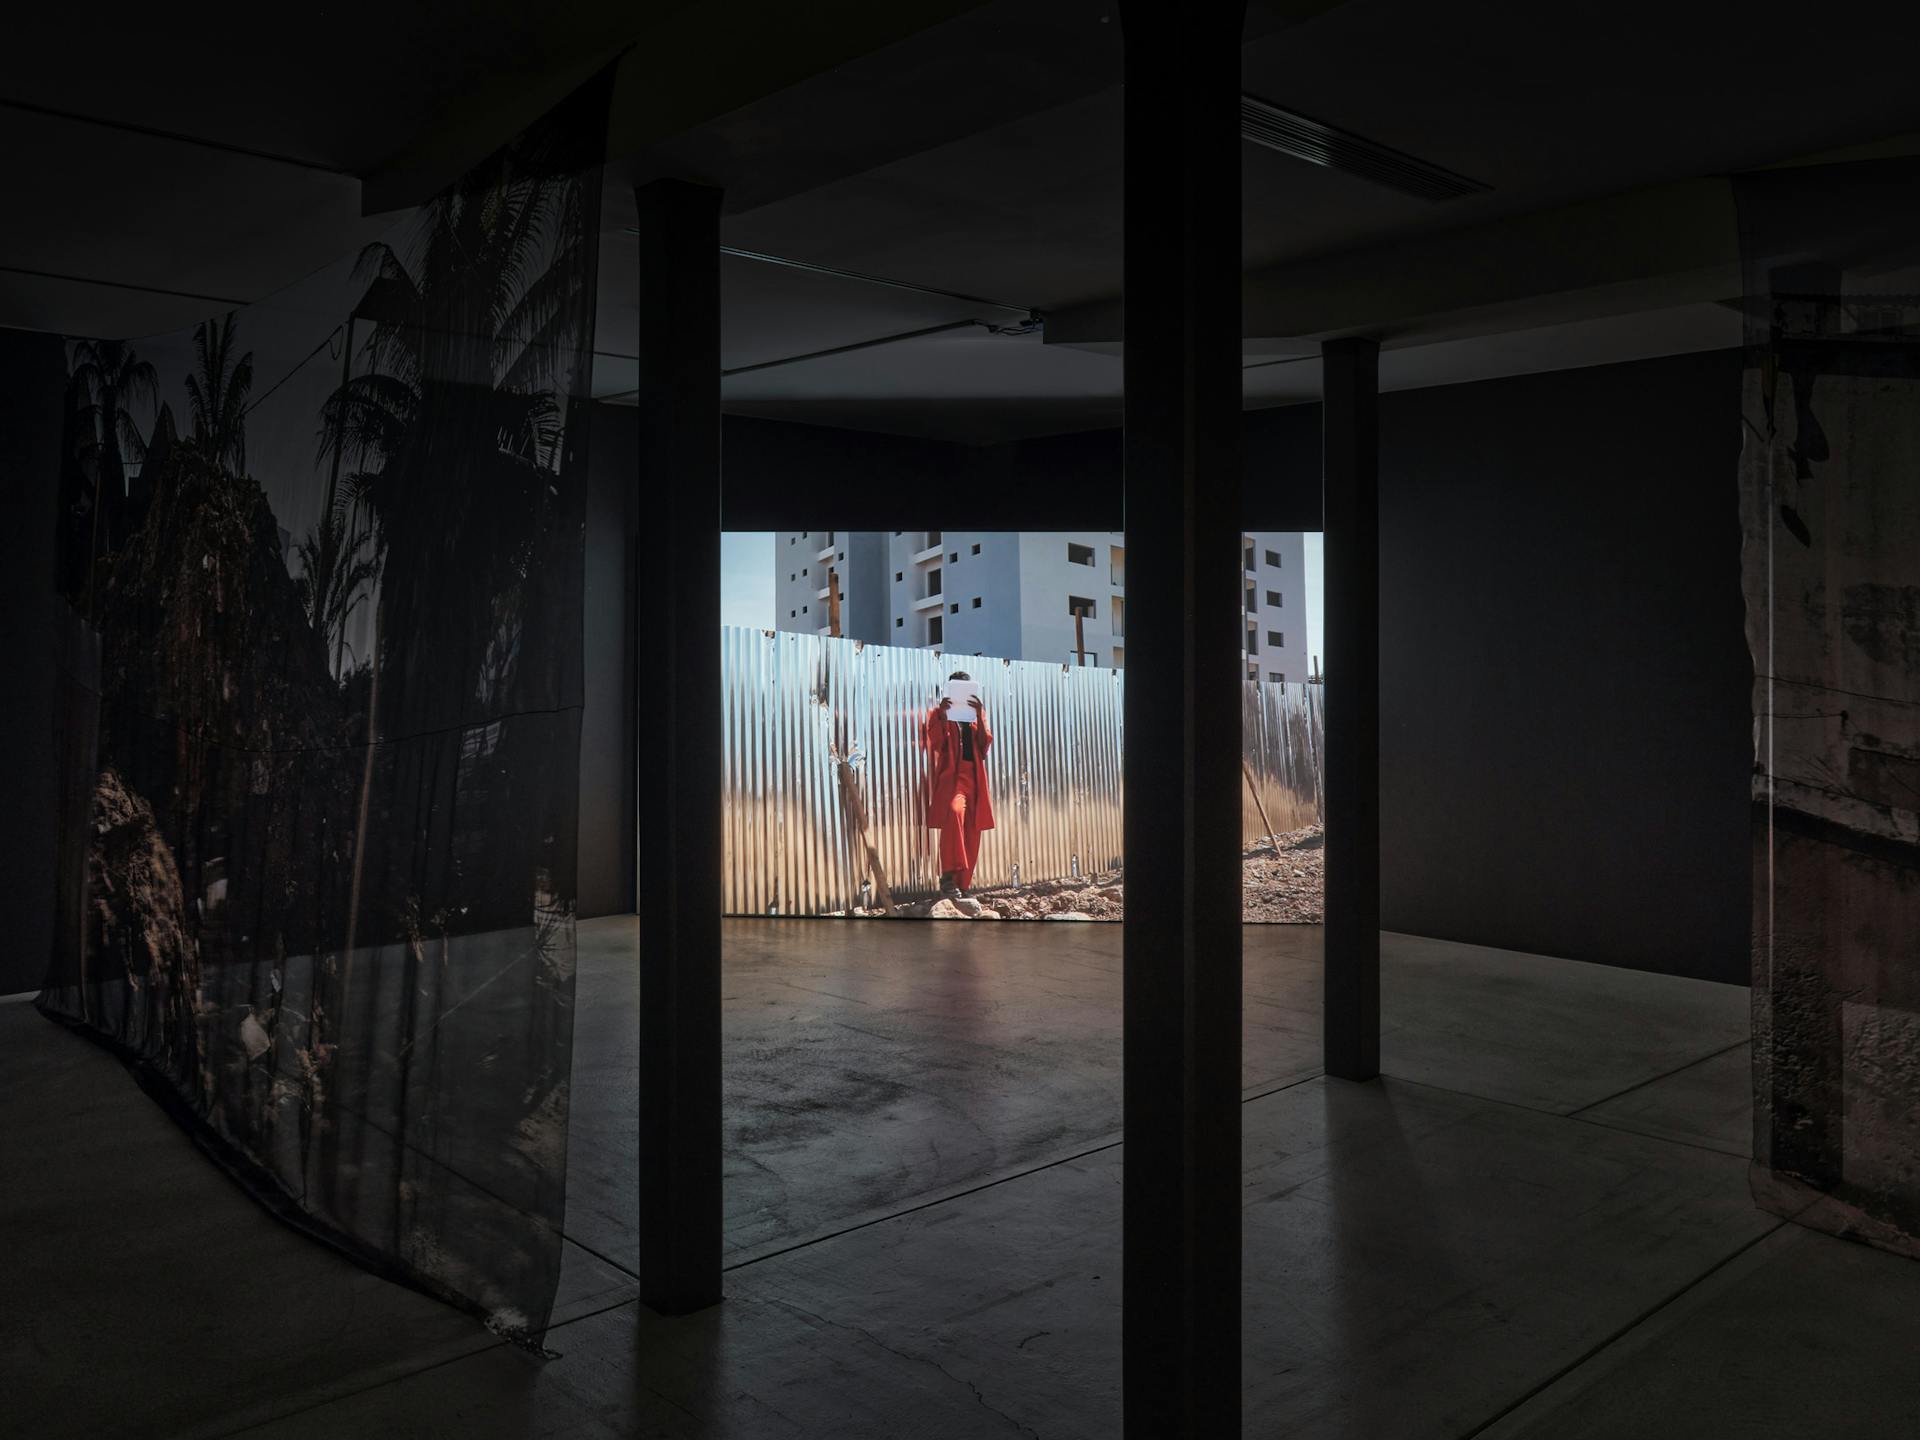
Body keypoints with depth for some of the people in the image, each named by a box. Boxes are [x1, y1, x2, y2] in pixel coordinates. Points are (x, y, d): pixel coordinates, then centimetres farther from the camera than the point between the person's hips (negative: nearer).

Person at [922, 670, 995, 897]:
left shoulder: (977, 712, 16)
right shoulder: (939, 713, 5)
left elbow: (985, 745, 3)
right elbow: (936, 745, -8)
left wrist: (979, 716, -8)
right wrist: (943, 716, -15)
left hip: (974, 776, 5)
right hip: (951, 774, -5)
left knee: (971, 834, 3)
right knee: (955, 810, -34)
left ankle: (963, 885, 13)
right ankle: (948, 874, -34)